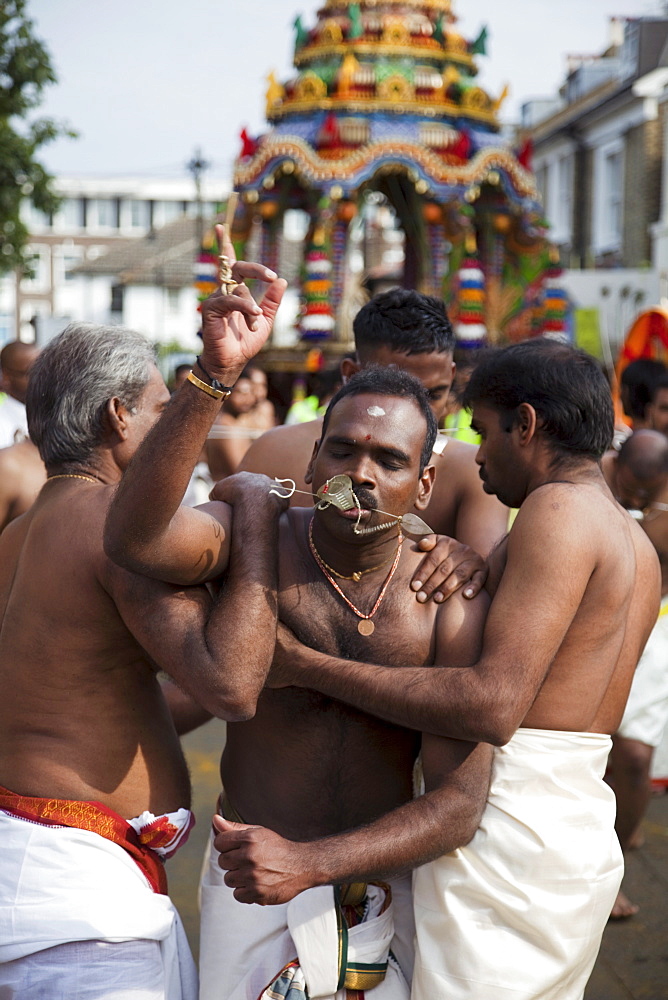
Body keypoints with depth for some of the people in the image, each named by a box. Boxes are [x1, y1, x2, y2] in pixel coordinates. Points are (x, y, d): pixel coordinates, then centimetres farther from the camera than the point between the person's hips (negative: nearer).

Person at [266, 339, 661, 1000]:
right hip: (588, 832, 10)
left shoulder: (559, 508, -12)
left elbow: (494, 707, -24)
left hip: (509, 829, -10)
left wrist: (306, 666, -21)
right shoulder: (638, 544, 17)